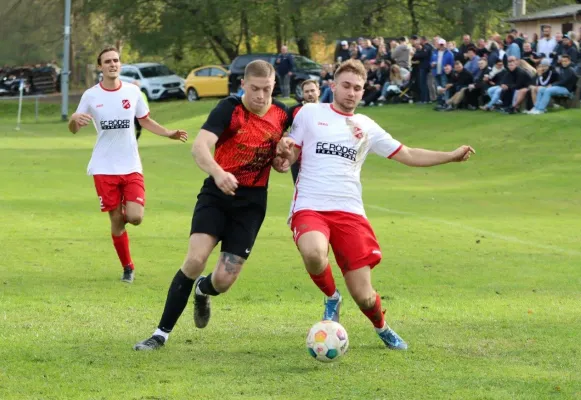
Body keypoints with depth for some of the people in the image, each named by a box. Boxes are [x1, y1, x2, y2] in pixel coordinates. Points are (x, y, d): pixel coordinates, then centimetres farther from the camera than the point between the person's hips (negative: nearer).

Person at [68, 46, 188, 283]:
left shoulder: (132, 92, 2)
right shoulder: (91, 96, -2)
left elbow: (145, 121, 15)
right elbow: (74, 130, 3)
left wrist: (171, 134, 0)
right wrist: (74, 119, -22)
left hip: (131, 166, 1)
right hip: (104, 168, -1)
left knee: (135, 217, -14)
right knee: (116, 220, 0)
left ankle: (124, 212, 24)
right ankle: (127, 267, 17)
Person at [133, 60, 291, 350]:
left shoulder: (282, 115, 0)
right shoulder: (229, 109, -13)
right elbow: (199, 146, -29)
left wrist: (283, 161, -6)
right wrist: (218, 173, -48)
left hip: (252, 201, 3)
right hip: (217, 194, -3)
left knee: (224, 280, -5)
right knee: (195, 259, -21)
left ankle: (203, 291, 36)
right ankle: (162, 333, -8)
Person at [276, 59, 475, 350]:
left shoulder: (366, 127, 15)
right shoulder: (310, 113, 9)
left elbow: (408, 155, 16)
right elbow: (288, 158, 10)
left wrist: (452, 156, 6)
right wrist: (284, 151, -14)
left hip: (349, 212, 2)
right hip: (309, 207, -2)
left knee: (363, 296, -5)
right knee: (314, 253, -38)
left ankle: (382, 329, 31)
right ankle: (331, 298, -3)